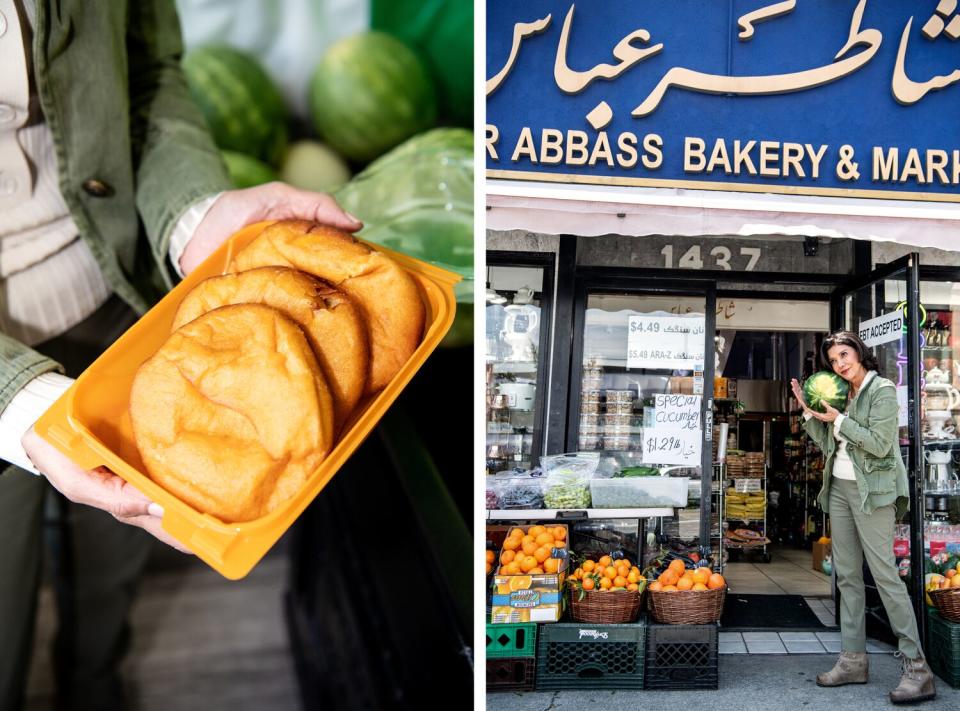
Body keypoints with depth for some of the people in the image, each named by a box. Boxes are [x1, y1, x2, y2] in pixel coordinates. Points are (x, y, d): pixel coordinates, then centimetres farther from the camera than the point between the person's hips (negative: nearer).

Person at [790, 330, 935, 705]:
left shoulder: (882, 390, -7)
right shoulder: (842, 394, 13)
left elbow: (879, 445, -16)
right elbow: (828, 445, 14)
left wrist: (838, 419, -13)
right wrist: (809, 412, 5)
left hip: (871, 490, -8)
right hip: (839, 488, 8)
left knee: (885, 574, -10)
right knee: (847, 575, 8)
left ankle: (917, 668, -5)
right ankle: (853, 659, 15)